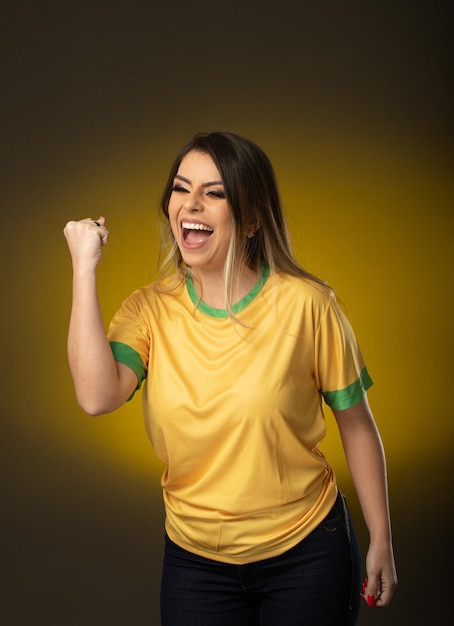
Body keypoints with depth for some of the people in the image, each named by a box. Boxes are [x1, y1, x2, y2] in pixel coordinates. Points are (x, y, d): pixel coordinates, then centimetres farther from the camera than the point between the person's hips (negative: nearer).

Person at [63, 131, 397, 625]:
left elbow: (356, 425, -5)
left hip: (306, 551, -2)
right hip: (194, 560, 2)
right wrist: (84, 268, -20)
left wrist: (381, 541, 0)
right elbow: (97, 396, -23)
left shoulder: (306, 303, -14)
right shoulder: (150, 308, -6)